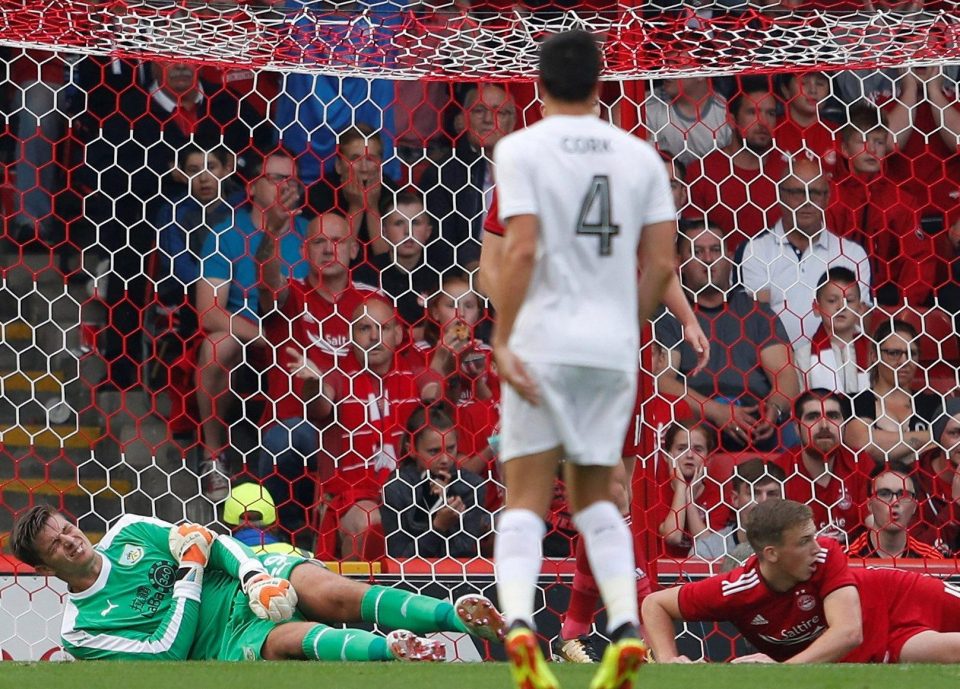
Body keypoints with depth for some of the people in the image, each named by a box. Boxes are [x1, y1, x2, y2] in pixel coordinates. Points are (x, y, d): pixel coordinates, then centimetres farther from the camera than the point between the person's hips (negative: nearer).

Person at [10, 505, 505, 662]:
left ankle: (461, 616, -43)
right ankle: (394, 649, -60)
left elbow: (208, 542, 11)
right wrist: (190, 581, -10)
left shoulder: (127, 533, 13)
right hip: (227, 642, -4)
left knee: (330, 594, -28)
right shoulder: (80, 630, -1)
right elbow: (168, 653, -11)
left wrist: (253, 574, -8)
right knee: (291, 638, -37)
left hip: (252, 582, 4)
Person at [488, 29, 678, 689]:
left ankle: (519, 622, -23)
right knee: (594, 496, 16)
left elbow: (521, 250, -13)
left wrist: (501, 340, -10)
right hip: (614, 348, 3)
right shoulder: (640, 156, 9)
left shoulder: (520, 149, -3)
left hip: (543, 342, -3)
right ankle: (625, 626, -2)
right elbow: (662, 264, 6)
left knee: (526, 498, 0)